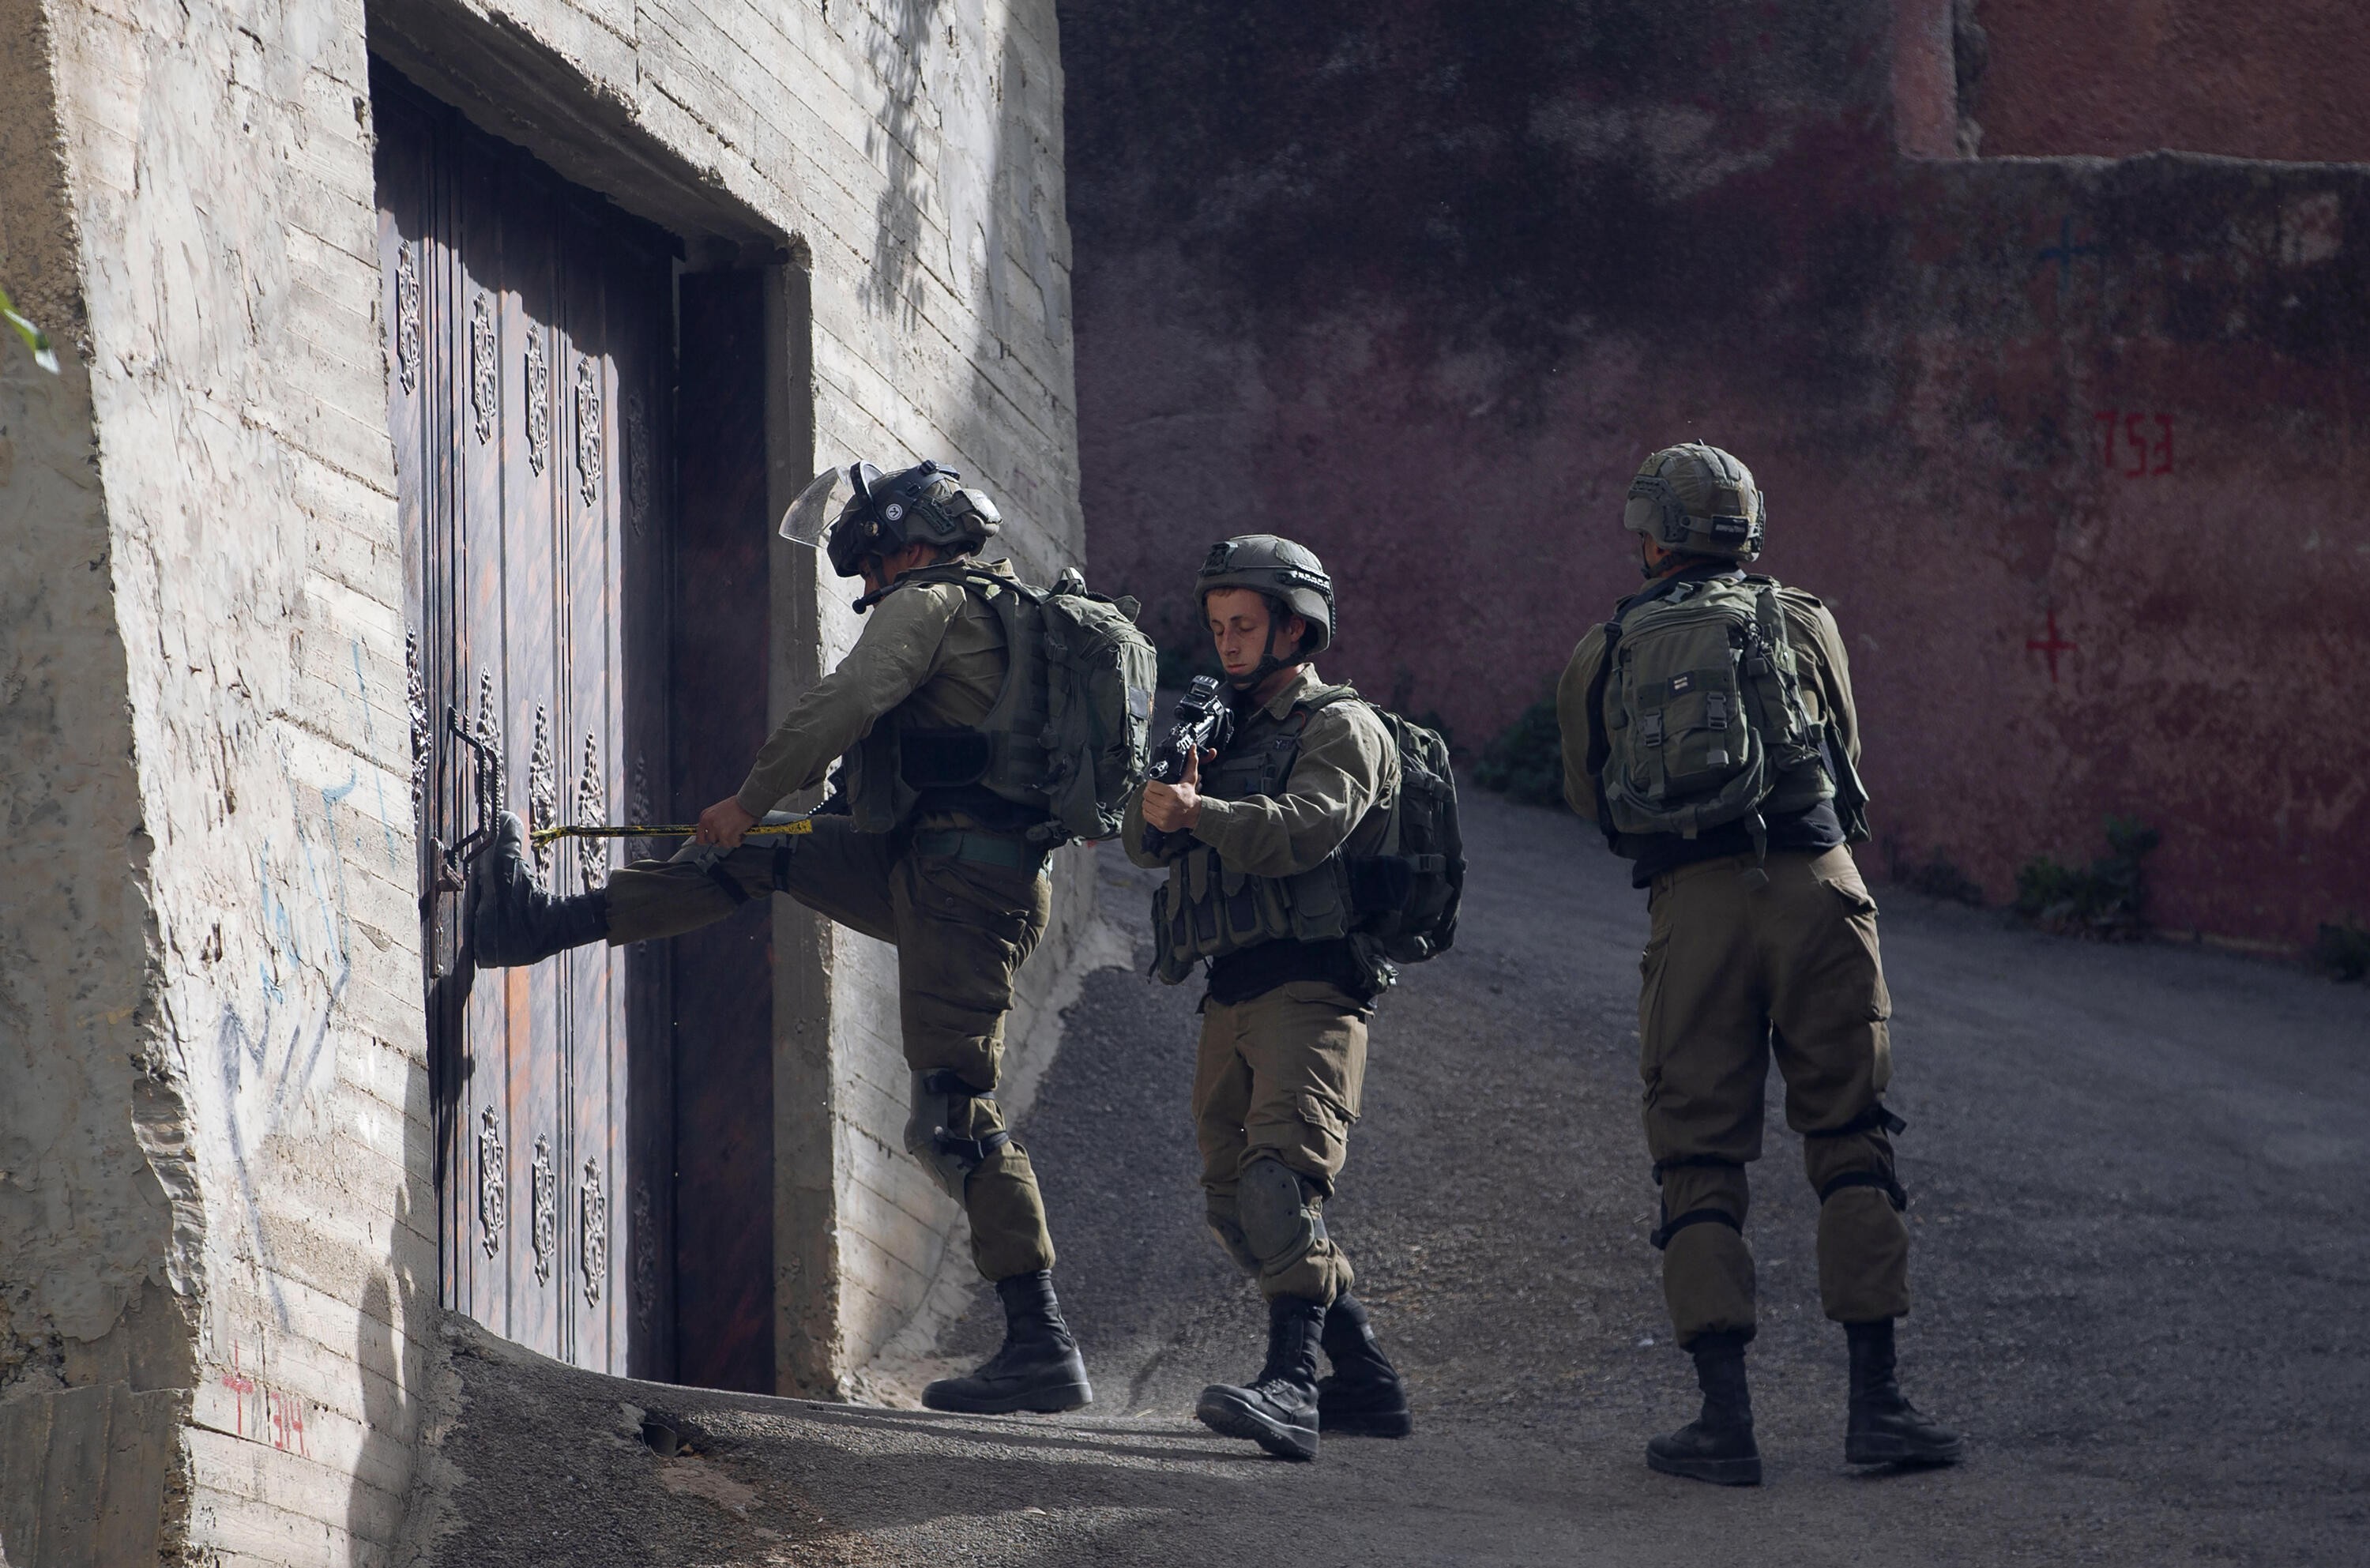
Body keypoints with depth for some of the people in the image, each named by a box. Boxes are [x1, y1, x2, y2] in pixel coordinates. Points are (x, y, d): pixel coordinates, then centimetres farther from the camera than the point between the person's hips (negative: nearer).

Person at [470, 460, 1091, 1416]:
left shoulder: (929, 602, -3)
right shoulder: (1011, 616, 25)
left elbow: (845, 702, -16)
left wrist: (752, 798, -7)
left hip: (957, 878, -10)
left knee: (954, 1116, -12)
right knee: (757, 858, 19)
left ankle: (1042, 1349, -15)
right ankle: (542, 925, 26)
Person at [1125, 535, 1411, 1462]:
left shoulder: (1339, 726, 0)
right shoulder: (1228, 730, 24)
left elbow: (1305, 829, -19)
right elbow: (1144, 842, 12)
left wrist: (1199, 812, -32)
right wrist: (1162, 802, -11)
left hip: (1309, 986, -9)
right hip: (1231, 994, 9)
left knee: (1281, 1171, -24)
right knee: (1237, 1204, 10)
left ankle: (1291, 1390, -37)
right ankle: (1367, 1383, 19)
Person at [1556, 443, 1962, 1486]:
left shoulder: (1601, 657, 13)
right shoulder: (1802, 624, 12)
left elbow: (1590, 795, 23)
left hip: (1690, 906, 0)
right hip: (1813, 887, 0)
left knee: (1699, 1166, 5)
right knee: (1851, 1147, 6)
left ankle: (1725, 1418, -4)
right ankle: (1874, 1401, 1)